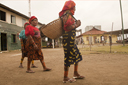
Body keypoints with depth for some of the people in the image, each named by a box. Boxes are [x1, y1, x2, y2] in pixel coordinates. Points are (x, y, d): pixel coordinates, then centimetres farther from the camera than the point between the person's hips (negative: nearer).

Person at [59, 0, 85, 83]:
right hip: (68, 39, -11)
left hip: (71, 40, 11)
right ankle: (65, 78, 3)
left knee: (77, 56, 15)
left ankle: (76, 74, 27)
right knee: (69, 57, -7)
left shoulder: (69, 15, 22)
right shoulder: (67, 15, -9)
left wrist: (76, 23, 7)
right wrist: (76, 24, -8)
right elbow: (67, 27, -20)